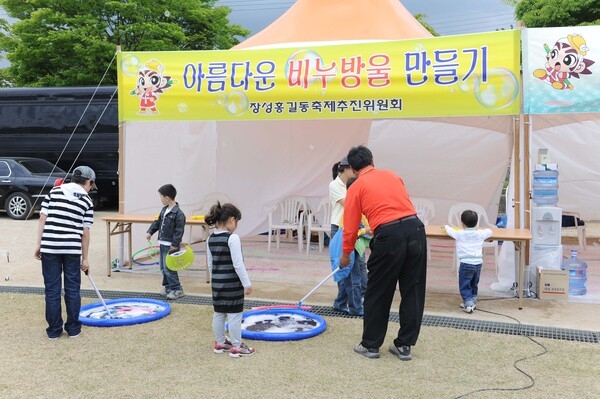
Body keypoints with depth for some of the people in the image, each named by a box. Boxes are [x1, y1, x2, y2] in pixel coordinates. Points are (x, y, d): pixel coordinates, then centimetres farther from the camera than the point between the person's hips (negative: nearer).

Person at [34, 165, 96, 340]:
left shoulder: (54, 191, 5)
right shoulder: (87, 201, 2)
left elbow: (42, 219, 1)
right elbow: (85, 232, 2)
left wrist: (38, 244, 6)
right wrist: (85, 258, 8)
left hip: (50, 247, 1)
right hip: (73, 248, -1)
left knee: (52, 289, 7)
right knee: (73, 288, 11)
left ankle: (54, 330, 14)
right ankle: (73, 328, 17)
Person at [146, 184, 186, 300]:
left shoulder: (178, 213, -19)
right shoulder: (164, 210, 10)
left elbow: (179, 230, -20)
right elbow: (158, 222, 20)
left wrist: (175, 244, -22)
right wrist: (150, 232, 9)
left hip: (171, 245, -9)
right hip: (163, 243, 9)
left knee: (168, 268, -8)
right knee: (163, 267, 15)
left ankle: (177, 289, 0)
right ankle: (167, 286, 26)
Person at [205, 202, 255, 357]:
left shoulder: (211, 239, 3)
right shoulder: (233, 238, -19)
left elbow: (210, 264, 10)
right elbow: (238, 264, -20)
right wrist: (247, 283, -13)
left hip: (217, 283, 8)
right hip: (232, 283, -7)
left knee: (219, 314, 17)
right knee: (234, 315, 4)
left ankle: (220, 343, 30)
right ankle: (236, 346, 13)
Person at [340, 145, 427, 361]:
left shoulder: (356, 187, 8)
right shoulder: (392, 175, 21)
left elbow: (350, 227, 8)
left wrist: (346, 254, 21)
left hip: (389, 236, -4)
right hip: (416, 229, 5)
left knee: (378, 293, 10)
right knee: (413, 292, 14)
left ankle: (370, 345, 21)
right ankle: (404, 345, 21)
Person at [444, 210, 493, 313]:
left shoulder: (459, 234, -2)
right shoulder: (480, 234, 6)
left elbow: (449, 230, 15)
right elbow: (489, 232, 26)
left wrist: (447, 226, 37)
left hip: (466, 264, -4)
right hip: (478, 263, 4)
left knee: (464, 286, 2)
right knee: (474, 285, 22)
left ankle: (469, 304, -8)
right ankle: (473, 301, 28)